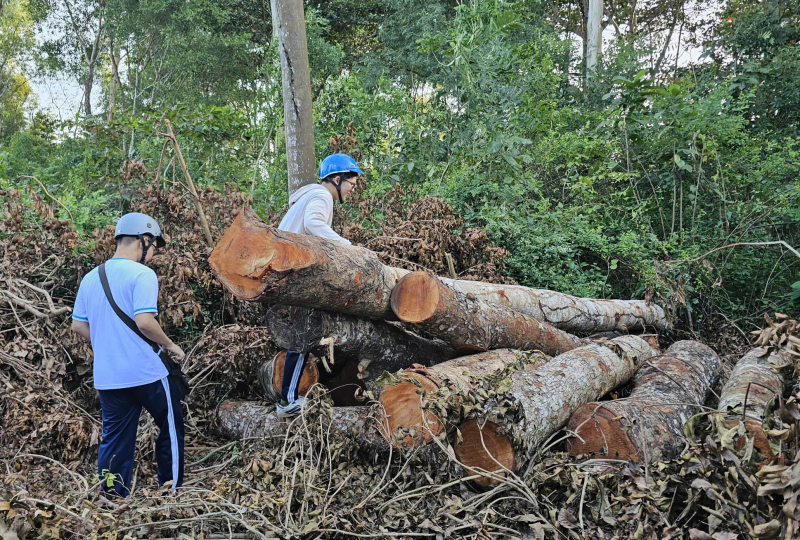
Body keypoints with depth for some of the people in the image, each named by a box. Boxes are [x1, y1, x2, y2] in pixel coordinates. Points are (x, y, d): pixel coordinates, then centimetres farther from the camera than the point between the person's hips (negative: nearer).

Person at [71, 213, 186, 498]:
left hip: (106, 376, 6)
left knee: (114, 439, 13)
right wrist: (170, 345, -7)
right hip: (146, 373, -6)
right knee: (170, 428, 12)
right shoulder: (142, 274, -13)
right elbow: (144, 321, -22)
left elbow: (78, 326, 12)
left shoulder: (90, 278, 9)